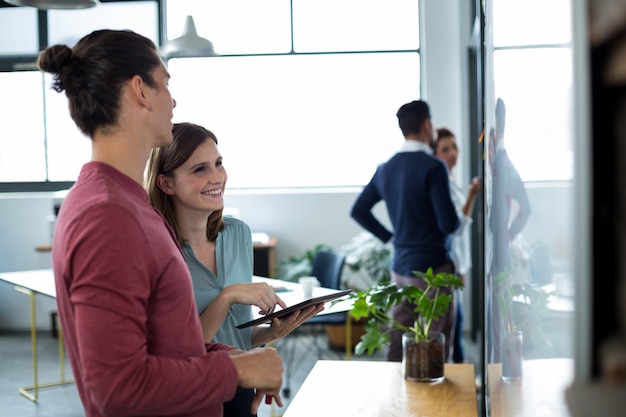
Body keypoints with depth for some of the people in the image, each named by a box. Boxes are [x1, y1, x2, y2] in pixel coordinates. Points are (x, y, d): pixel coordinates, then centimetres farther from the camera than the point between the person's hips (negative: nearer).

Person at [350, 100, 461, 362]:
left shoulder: (385, 169, 7)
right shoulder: (433, 167, -15)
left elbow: (358, 211, 14)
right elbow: (448, 223, -19)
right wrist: (458, 219, 4)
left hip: (400, 267, 7)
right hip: (432, 268, -7)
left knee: (399, 347, 12)